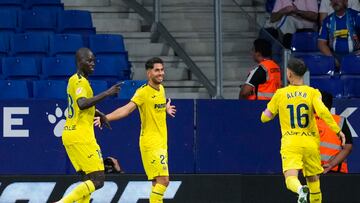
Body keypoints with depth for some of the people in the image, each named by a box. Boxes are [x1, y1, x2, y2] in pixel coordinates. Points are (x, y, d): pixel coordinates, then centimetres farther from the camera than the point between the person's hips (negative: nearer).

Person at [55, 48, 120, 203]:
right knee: (98, 180, -10)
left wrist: (99, 114, 26)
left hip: (70, 136, 10)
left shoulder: (75, 80, 18)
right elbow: (82, 104, -30)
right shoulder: (80, 81, -13)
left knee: (89, 179, 12)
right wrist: (106, 93, -30)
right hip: (80, 137, -10)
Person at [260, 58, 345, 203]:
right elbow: (323, 112, -15)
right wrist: (337, 130, -8)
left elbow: (265, 117, 12)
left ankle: (301, 190, -49)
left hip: (290, 143, -1)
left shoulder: (280, 94, 4)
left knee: (290, 179, -16)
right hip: (310, 142, 1)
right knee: (313, 179, 18)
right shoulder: (312, 93, 1)